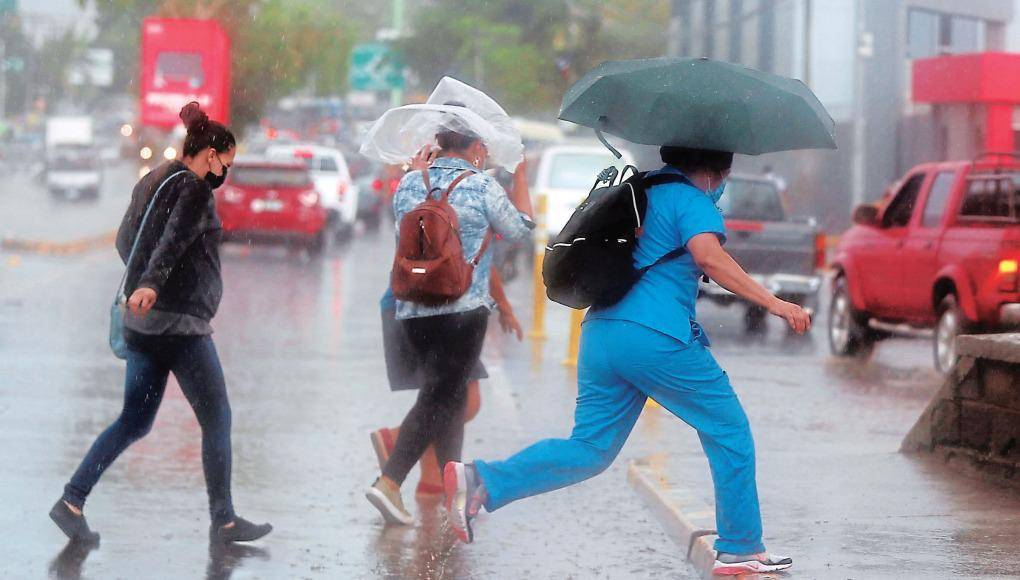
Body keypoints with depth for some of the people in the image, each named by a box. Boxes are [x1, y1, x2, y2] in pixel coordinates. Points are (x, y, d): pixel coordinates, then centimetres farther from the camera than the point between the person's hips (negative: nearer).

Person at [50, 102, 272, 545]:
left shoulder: (152, 182, 16)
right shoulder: (194, 188, -10)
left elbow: (124, 241, 24)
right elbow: (174, 238, -27)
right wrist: (150, 283, -41)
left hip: (142, 322, 9)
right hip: (180, 321, -9)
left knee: (135, 421, 11)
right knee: (216, 419, 1)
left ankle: (72, 501, 2)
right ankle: (224, 520, 5)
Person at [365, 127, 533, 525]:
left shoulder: (409, 183, 7)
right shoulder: (482, 187, -6)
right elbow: (517, 229, 6)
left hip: (413, 309, 6)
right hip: (463, 308, -6)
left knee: (450, 393, 17)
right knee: (440, 397, -5)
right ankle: (389, 482, -17)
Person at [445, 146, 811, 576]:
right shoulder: (691, 200, -4)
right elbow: (708, 255, -22)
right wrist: (773, 303, -22)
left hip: (601, 332, 8)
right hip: (658, 338, -8)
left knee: (590, 449, 9)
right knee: (729, 434, 7)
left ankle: (481, 481, -8)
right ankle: (741, 551, 9)